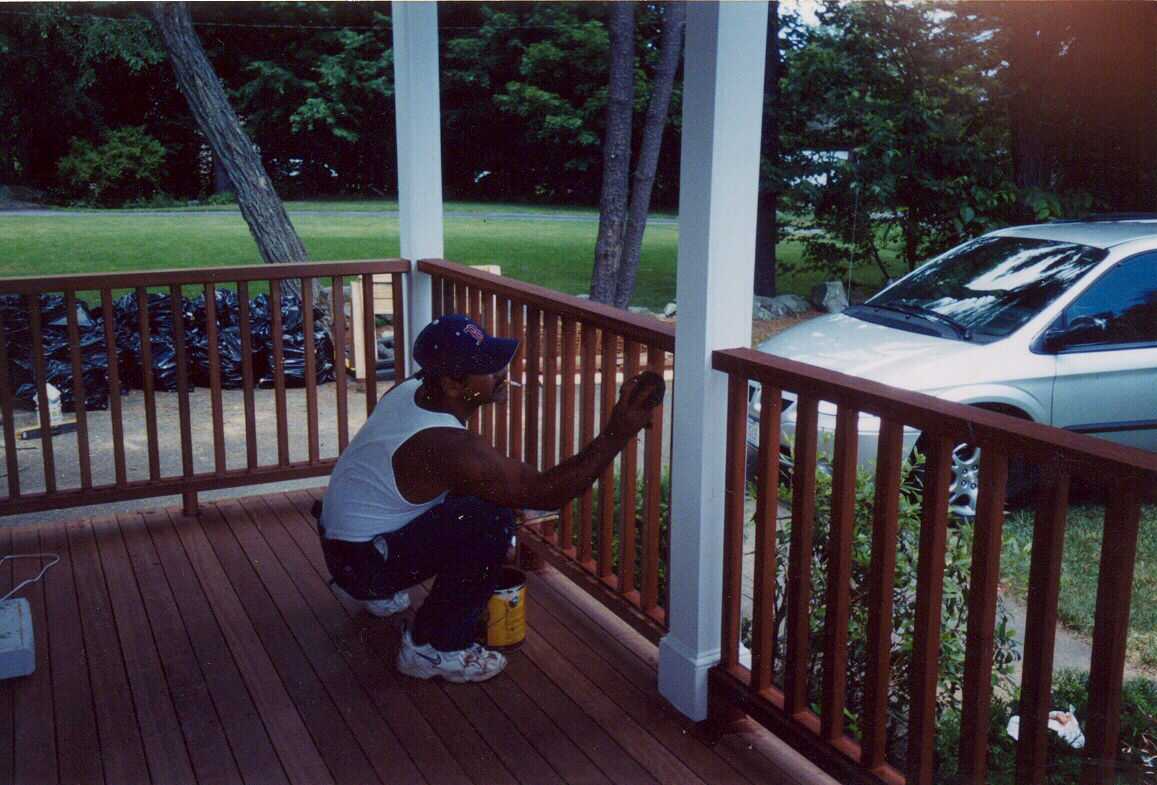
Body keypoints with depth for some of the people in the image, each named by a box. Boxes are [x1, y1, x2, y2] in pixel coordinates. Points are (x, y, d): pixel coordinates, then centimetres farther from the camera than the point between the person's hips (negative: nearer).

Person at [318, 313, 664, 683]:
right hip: (362, 566, -9)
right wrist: (617, 434, -29)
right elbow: (547, 492, -28)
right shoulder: (451, 447, -32)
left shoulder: (410, 389, -6)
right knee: (491, 520, -25)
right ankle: (431, 648, -9)